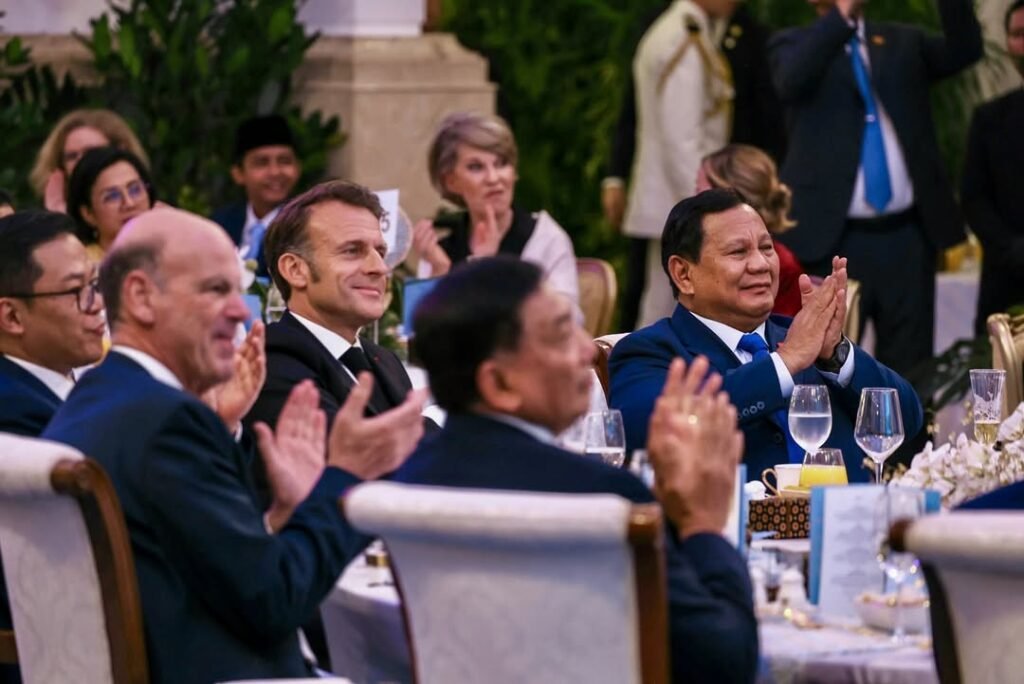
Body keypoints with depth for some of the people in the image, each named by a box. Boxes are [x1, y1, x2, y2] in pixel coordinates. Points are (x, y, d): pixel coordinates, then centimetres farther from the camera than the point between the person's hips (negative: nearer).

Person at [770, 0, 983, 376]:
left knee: (910, 366, 7)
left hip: (906, 235, 3)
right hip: (833, 237, -3)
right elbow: (791, 82, -19)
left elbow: (964, 51, -3)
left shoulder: (903, 42, 13)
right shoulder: (795, 43, 3)